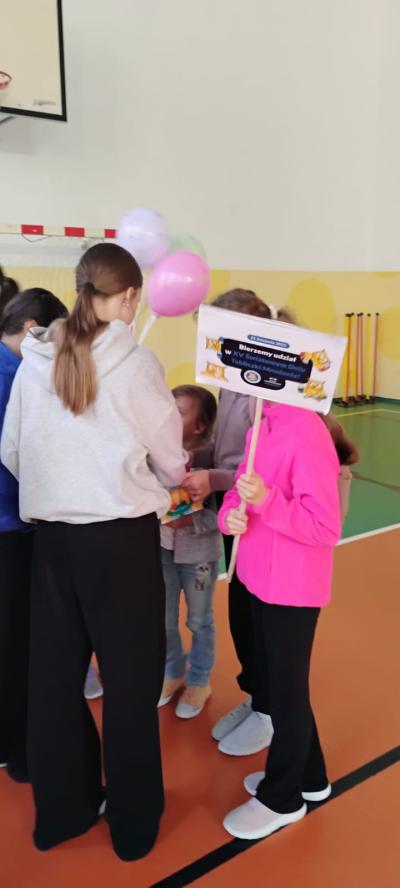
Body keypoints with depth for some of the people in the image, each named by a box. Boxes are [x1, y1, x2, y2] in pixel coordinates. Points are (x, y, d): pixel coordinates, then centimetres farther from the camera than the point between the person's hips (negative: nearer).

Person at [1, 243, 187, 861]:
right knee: (131, 679, 12)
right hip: (122, 537, -4)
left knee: (53, 674, 17)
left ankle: (59, 811, 36)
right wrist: (173, 483, 19)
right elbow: (171, 461, -3)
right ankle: (134, 822, 28)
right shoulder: (136, 364, -11)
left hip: (52, 536, 4)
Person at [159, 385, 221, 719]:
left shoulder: (212, 456, -19)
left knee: (200, 621, 16)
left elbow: (224, 512, -18)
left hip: (198, 552, -4)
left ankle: (199, 682, 38)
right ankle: (173, 674, 42)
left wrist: (191, 520, -29)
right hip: (161, 547, 4)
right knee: (163, 620, 16)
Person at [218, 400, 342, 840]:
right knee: (272, 682, 23)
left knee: (285, 690, 11)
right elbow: (240, 487, 11)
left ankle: (281, 797, 34)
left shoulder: (306, 431, -23)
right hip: (260, 579, 9)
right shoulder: (262, 425, 4)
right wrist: (230, 513, -10)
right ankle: (307, 775, 45)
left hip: (293, 588, -9)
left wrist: (266, 501, -30)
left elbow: (326, 528, -22)